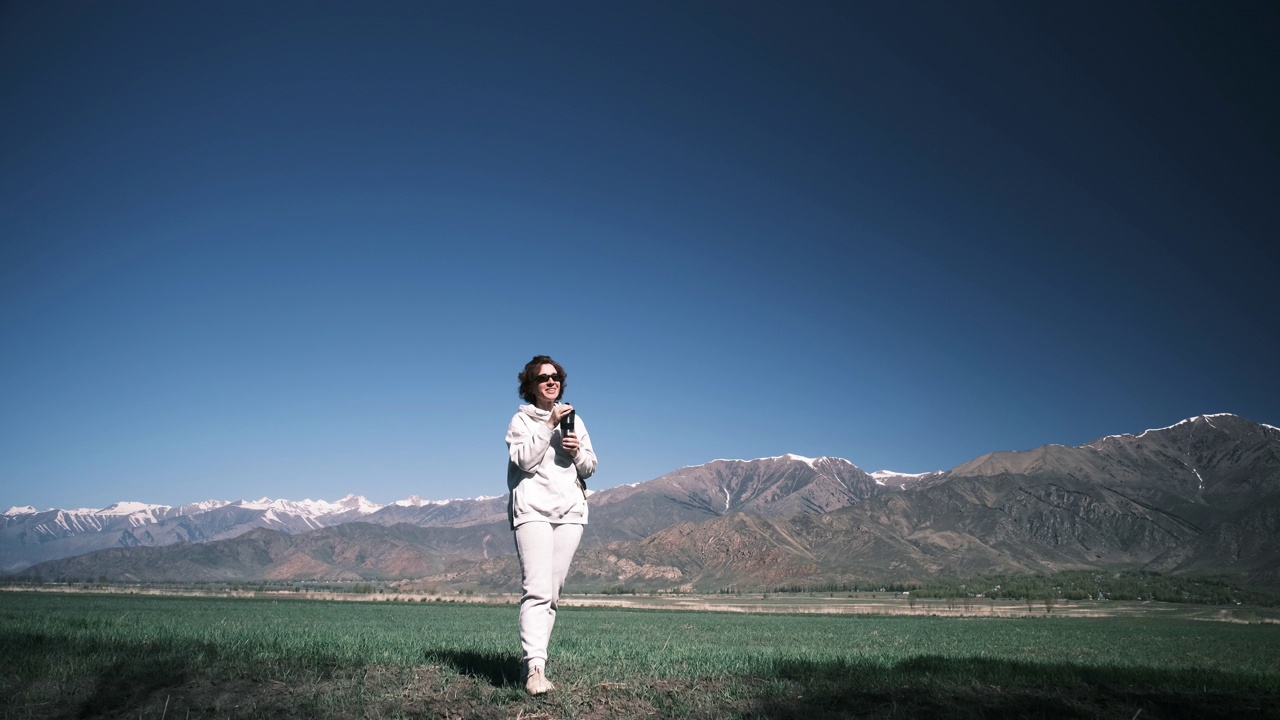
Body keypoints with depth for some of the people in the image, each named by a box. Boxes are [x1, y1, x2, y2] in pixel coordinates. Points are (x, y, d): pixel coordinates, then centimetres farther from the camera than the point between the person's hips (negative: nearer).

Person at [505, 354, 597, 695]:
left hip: (570, 510, 4)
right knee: (537, 590, -17)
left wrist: (577, 452, -5)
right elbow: (525, 460, -9)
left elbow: (589, 468, 16)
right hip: (533, 509, -4)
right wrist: (549, 424, -12)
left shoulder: (575, 420, 18)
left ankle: (529, 659, 9)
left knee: (553, 593, 1)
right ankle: (536, 669, -22)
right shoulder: (521, 420, 7)